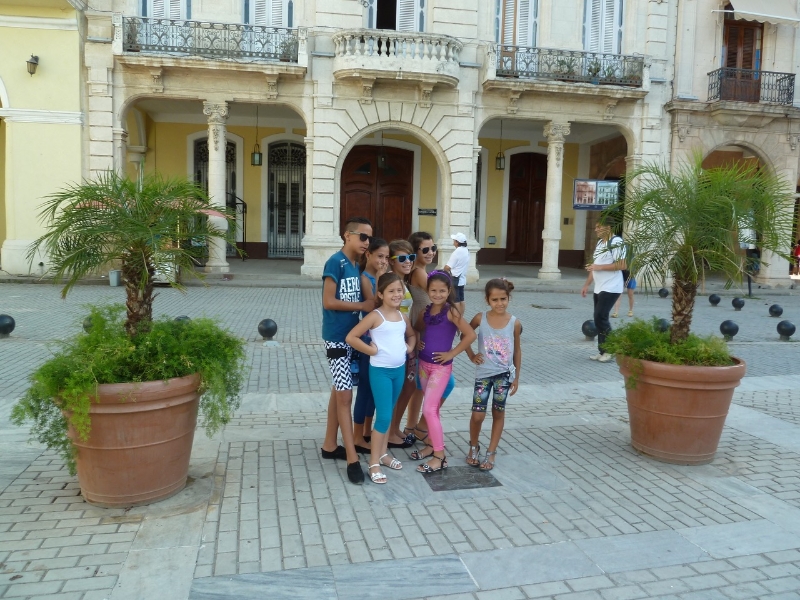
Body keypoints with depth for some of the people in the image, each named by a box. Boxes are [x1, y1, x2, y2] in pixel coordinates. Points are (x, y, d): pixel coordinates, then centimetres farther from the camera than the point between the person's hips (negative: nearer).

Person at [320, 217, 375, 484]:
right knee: (345, 396, -4)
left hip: (353, 336, 8)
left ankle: (330, 445, 29)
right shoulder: (335, 262, -13)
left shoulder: (357, 265, 9)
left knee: (339, 391, 16)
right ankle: (352, 458, 3)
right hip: (337, 338, -8)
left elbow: (365, 297, 11)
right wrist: (363, 306, -15)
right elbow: (328, 302, -18)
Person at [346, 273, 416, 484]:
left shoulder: (403, 316, 6)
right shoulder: (375, 316, -14)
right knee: (384, 416, -7)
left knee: (388, 414, 17)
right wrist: (372, 350, -15)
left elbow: (411, 334, 25)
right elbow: (351, 337, -17)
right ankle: (374, 463, 4)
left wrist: (410, 347, 5)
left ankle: (383, 453, 30)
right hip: (380, 371, -7)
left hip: (399, 370, 7)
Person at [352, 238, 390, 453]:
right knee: (365, 386, 0)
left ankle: (368, 431, 30)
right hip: (369, 338, -8)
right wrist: (379, 279, -22)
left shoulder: (383, 276, 8)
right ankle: (357, 437, 12)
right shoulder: (365, 278, -14)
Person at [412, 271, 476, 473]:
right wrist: (418, 341, 1)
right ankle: (432, 445, 30)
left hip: (441, 367, -7)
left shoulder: (451, 311, -15)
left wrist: (452, 353, -15)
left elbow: (470, 335, -21)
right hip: (423, 364, 7)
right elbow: (419, 330, 22)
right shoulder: (426, 311, 5)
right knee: (432, 408, 16)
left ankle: (440, 456, -1)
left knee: (429, 410, -9)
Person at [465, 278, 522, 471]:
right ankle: (474, 447, 26)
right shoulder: (480, 318, -9)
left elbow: (517, 350, 2)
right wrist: (471, 355, -1)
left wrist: (516, 377, 4)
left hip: (504, 375, 1)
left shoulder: (514, 323, -8)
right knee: (477, 415, 0)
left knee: (498, 413, 10)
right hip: (483, 374, 0)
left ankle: (491, 453, 23)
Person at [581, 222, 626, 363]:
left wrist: (600, 267, -21)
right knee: (599, 319, 9)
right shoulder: (600, 242, 16)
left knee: (600, 318, -11)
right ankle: (602, 351, 15)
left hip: (611, 289, -9)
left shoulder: (616, 242, -13)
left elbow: (622, 265, -20)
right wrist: (587, 284, 19)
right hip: (599, 288, 9)